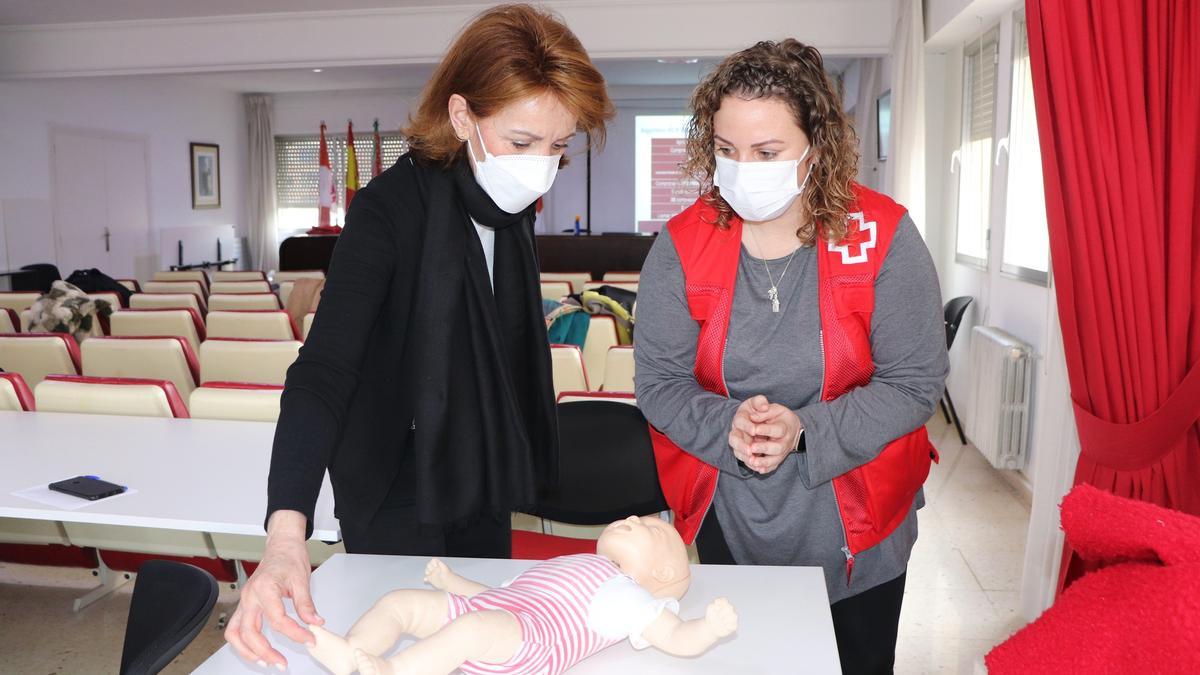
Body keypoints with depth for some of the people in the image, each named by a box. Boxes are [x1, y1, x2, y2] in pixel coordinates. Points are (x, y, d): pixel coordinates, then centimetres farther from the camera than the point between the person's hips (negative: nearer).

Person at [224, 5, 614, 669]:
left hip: (482, 493, 6)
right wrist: (286, 532, -45)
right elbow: (323, 369, -33)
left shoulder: (511, 206, -2)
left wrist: (518, 464, 12)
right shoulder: (390, 208, -23)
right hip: (398, 502, -6)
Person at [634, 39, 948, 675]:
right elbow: (659, 383, -7)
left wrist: (805, 430, -25)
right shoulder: (681, 246, -10)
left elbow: (915, 383, -12)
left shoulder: (883, 236, -14)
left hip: (854, 525, 0)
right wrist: (726, 426, -26)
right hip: (727, 522, 1)